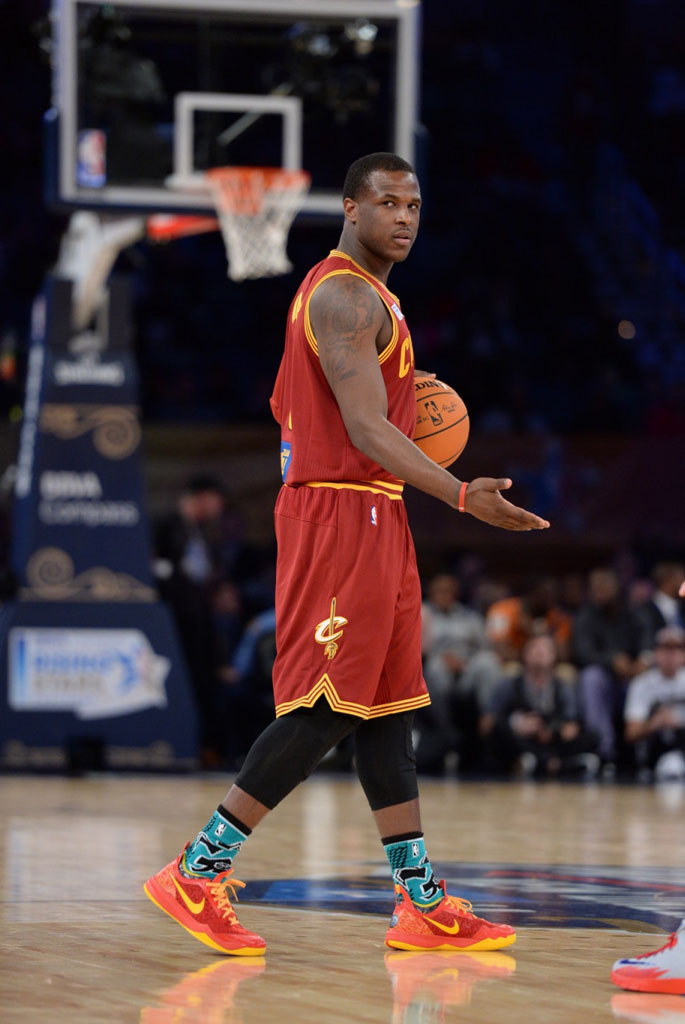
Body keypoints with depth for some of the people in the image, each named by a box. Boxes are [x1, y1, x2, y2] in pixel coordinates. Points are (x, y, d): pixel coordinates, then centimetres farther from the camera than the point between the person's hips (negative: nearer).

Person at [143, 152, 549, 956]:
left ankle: (422, 905, 9)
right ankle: (197, 873, -8)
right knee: (325, 710, -11)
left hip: (371, 519, 11)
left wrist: (401, 405, 22)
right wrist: (460, 495, -32)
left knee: (385, 710, 8)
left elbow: (283, 406, 26)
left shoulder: (348, 292, 19)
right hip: (343, 513, -11)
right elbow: (365, 429, -24)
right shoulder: (349, 298, -14)